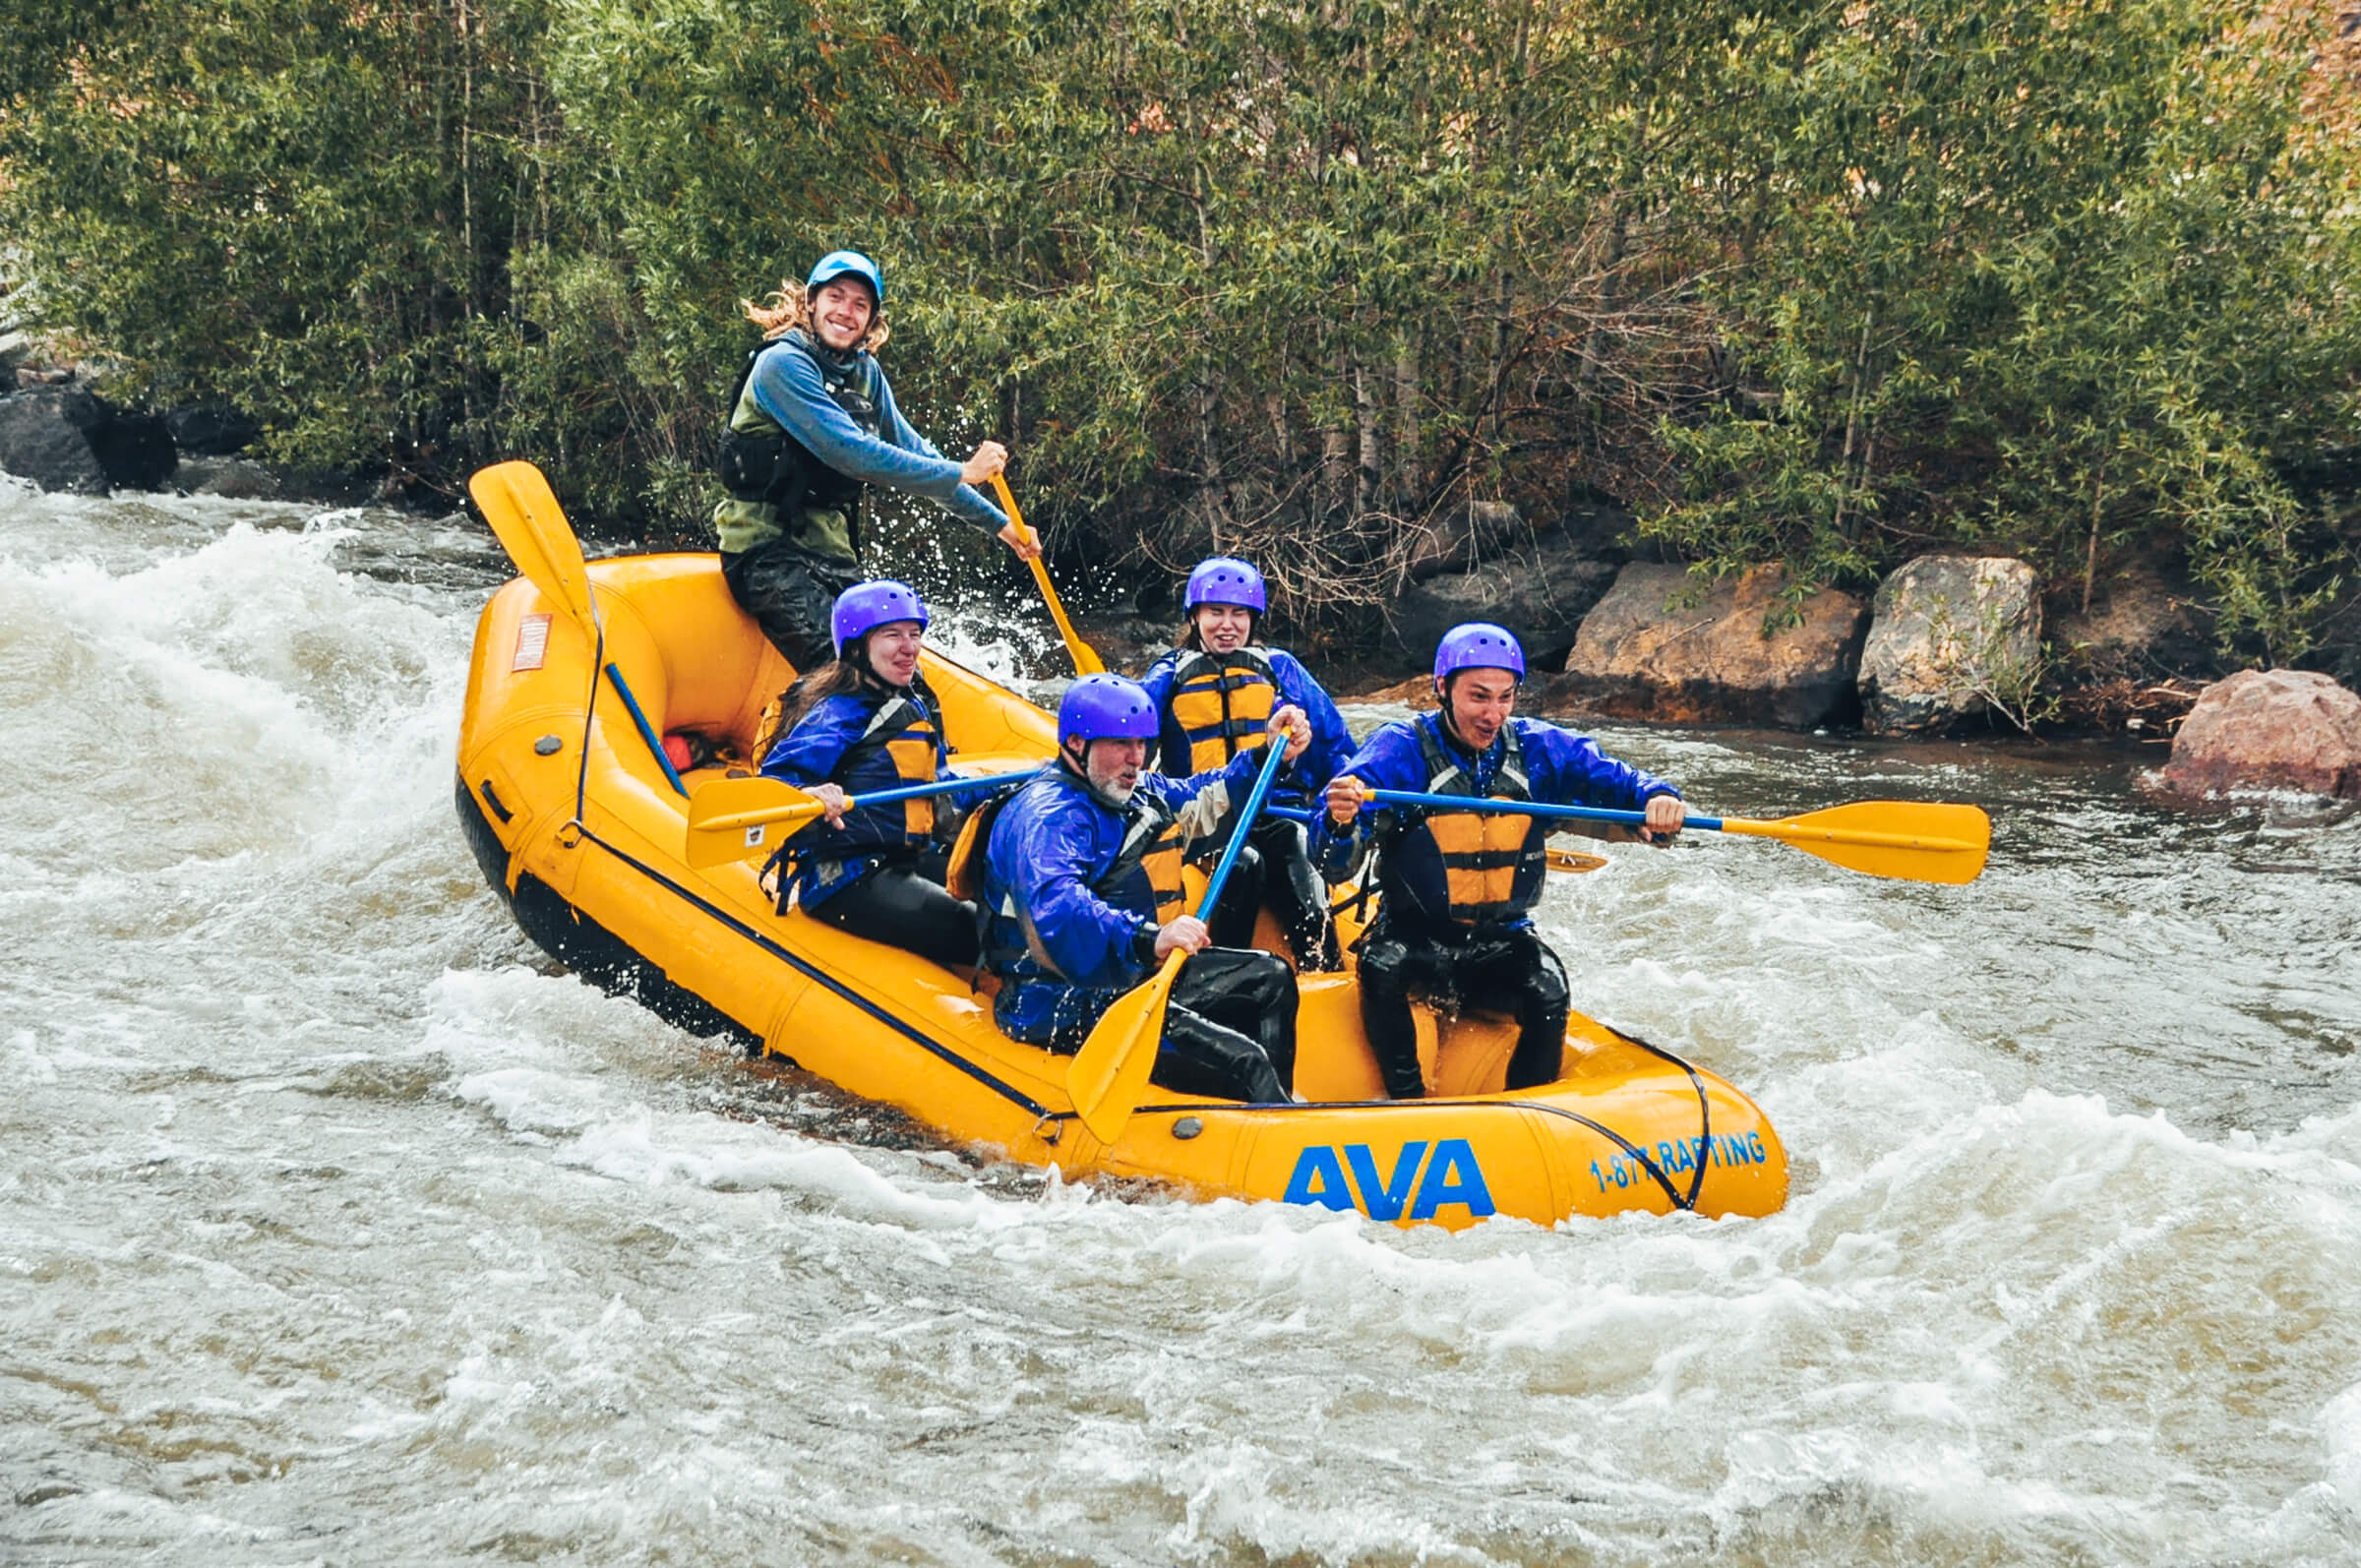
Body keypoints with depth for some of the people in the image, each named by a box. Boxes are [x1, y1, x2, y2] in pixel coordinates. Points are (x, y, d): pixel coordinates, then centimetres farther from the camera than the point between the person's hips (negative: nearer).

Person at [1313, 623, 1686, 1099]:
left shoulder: (1539, 750, 0)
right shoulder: (1399, 750, -11)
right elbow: (1337, 866, -21)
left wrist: (1656, 799, -28)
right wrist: (1341, 822, -45)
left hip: (1500, 945, 2)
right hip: (1414, 936, -2)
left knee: (1548, 990, -26)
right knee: (1381, 965, -32)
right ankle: (1407, 1102, -15)